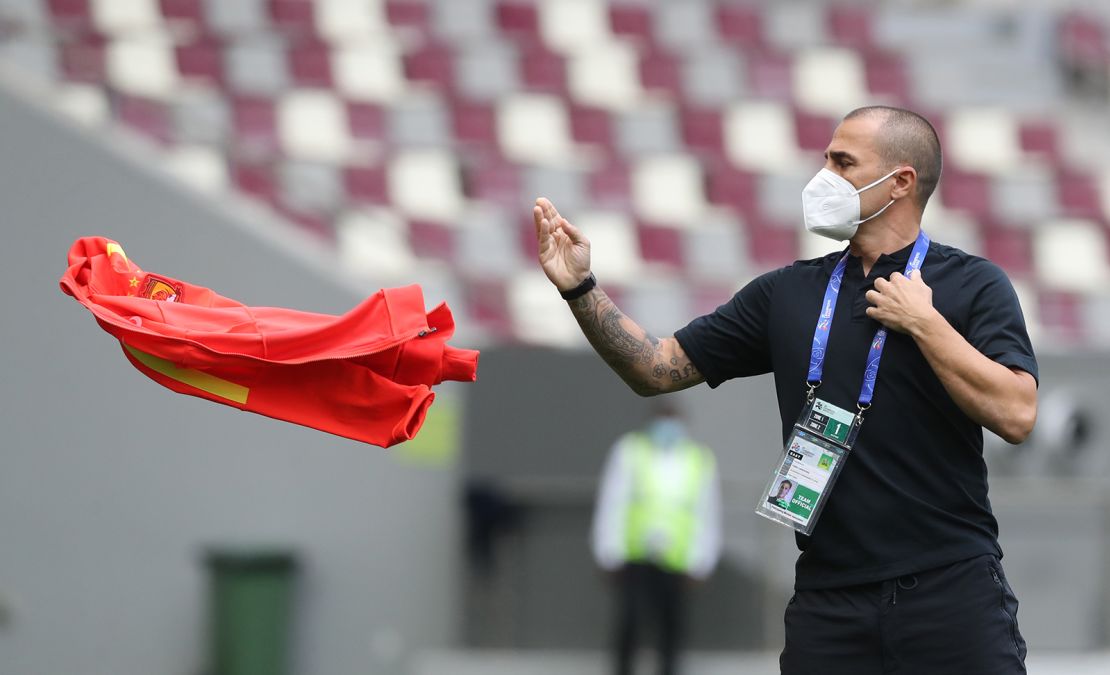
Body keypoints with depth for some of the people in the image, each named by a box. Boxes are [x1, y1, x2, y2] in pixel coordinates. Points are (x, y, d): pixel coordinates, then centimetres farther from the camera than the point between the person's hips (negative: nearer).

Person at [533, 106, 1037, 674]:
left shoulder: (972, 285, 0)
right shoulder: (788, 293, 12)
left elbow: (1015, 414, -13)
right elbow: (658, 368, 12)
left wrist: (924, 323, -13)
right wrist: (580, 288, 0)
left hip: (952, 588, -3)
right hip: (829, 600, 4)